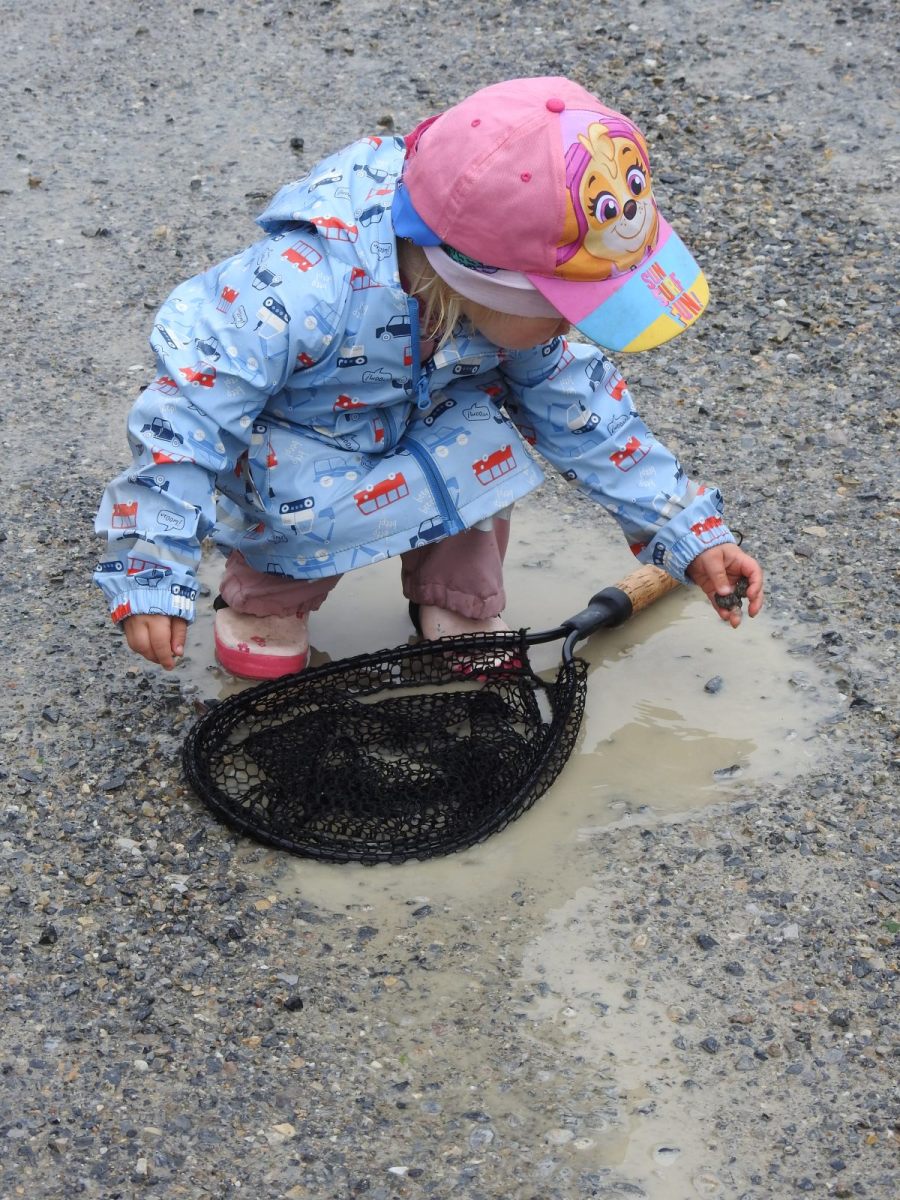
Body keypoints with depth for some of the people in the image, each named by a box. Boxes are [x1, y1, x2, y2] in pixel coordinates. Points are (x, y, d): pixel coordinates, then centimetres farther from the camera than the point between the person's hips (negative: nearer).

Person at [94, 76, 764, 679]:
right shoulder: (303, 293, -42)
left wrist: (689, 532, -7)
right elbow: (185, 413, -35)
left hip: (425, 419, 5)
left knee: (482, 438, -23)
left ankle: (459, 606, 3)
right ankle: (267, 603, 0)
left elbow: (583, 413, -8)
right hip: (294, 442, -4)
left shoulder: (521, 296, -22)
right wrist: (152, 576, -33)